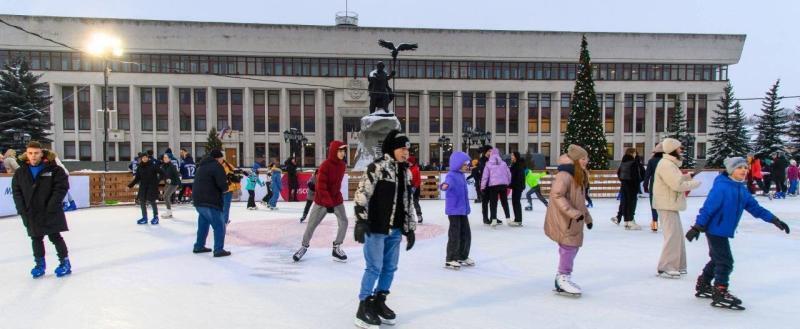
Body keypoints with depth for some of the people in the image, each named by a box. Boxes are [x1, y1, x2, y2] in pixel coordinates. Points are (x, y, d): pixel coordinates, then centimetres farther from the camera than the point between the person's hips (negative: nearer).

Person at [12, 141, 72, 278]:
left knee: (55, 237, 3)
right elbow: (16, 192, 5)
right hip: (31, 214, 4)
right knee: (36, 239, 13)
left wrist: (51, 207, -16)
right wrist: (22, 210, -4)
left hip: (51, 212, -4)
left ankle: (64, 262, 14)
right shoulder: (20, 172, 3)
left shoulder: (54, 169, -9)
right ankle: (40, 264, 26)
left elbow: (61, 187, -11)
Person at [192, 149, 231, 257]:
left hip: (198, 201, 9)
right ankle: (219, 250, -5)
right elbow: (223, 186, -20)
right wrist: (225, 188, 5)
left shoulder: (202, 166, 19)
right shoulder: (217, 166, -9)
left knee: (203, 224, 22)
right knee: (219, 226, -3)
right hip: (210, 202, -9)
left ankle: (199, 246, 31)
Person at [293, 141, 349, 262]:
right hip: (321, 200, -5)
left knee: (344, 222, -6)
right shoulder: (325, 165, -22)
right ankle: (304, 246, 26)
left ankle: (337, 248, 8)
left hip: (337, 198, 5)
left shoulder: (342, 165, -3)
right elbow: (321, 186, -24)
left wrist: (337, 196, 17)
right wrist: (328, 202, -29)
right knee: (312, 224, 4)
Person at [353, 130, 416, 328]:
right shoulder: (376, 167, -11)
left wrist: (410, 228, 16)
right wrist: (360, 221, -20)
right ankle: (364, 307, 10)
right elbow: (362, 194, -15)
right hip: (375, 228, -7)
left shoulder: (406, 172, 12)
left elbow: (407, 202, 16)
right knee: (374, 267, -3)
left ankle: (379, 302, 28)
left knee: (390, 267, 12)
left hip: (395, 229, 7)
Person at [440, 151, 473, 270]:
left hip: (463, 209, 9)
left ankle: (463, 257, 29)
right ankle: (450, 260, 6)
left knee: (466, 234, 15)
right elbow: (449, 182, -40)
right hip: (454, 210, -9)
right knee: (455, 235, -5)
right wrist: (445, 185, -62)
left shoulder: (461, 175, 12)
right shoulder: (451, 175, -16)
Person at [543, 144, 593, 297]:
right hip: (563, 220, -10)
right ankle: (563, 278, 7)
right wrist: (573, 212, -30)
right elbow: (557, 195, -27)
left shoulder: (579, 176, 15)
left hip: (574, 221, 10)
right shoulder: (564, 175, -17)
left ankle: (562, 279, 25)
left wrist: (587, 217, 23)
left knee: (572, 247, 14)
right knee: (569, 247, -7)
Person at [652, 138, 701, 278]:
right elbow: (677, 185, -22)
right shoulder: (666, 164, -18)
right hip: (667, 205, -11)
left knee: (677, 234, 16)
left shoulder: (670, 163, 15)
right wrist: (695, 183, -11)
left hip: (671, 204, 11)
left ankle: (676, 265, 26)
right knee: (672, 235, -9)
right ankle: (665, 268, -4)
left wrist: (687, 177, 4)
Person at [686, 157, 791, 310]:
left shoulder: (741, 189, 8)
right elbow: (708, 208, -23)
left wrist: (774, 219, 6)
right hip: (715, 230, -10)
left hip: (724, 231, 10)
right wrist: (697, 227, -24)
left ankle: (703, 286, 33)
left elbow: (754, 207, 12)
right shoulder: (721, 187, -19)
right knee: (725, 261, -8)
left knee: (718, 259, 19)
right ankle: (720, 294, 0)